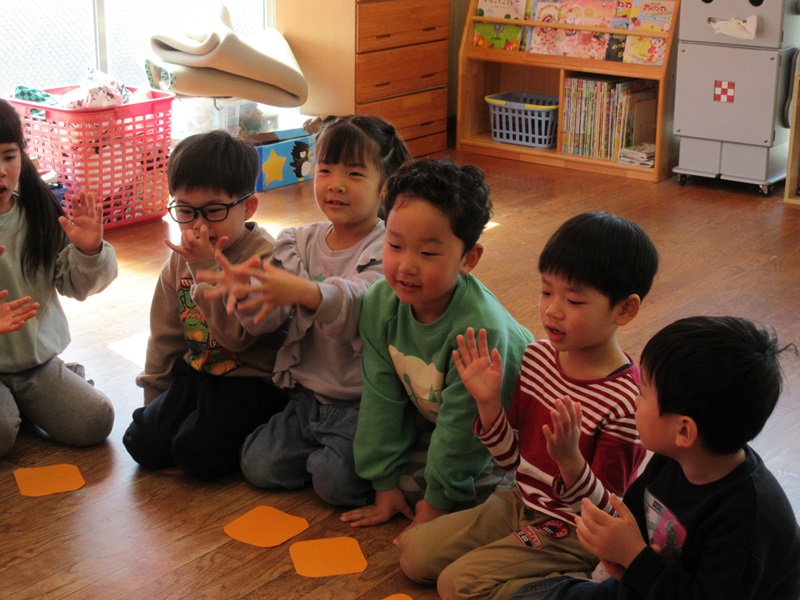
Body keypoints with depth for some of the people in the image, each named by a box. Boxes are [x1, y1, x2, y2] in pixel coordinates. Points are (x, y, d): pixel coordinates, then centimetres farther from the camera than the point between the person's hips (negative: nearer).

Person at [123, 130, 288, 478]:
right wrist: (153, 397, 16)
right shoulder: (180, 258, 4)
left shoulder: (263, 257, -18)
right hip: (195, 372, 7)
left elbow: (237, 335, -25)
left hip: (252, 378, -7)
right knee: (142, 443, -7)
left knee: (196, 452, -23)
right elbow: (165, 334, 13)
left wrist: (207, 269, -28)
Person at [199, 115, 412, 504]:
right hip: (307, 395, 6)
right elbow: (267, 317, -4)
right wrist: (246, 293, -28)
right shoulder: (300, 244, 5)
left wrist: (304, 292, -53)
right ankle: (325, 452, 17)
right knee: (258, 465, -6)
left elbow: (360, 302, -34)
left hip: (361, 402, -6)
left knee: (336, 481, -22)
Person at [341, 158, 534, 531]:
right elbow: (381, 396, -10)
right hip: (431, 418, 6)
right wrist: (384, 482, -6)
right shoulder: (380, 303, -18)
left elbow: (463, 420, -27)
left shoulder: (479, 326, -36)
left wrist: (438, 500, -17)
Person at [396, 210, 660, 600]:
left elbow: (608, 514, -20)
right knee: (413, 554, 5)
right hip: (521, 504, 8)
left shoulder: (626, 402, -26)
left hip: (573, 534, -7)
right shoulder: (539, 356, -5)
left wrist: (570, 460, -38)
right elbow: (513, 458, 5)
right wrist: (488, 402, -12)